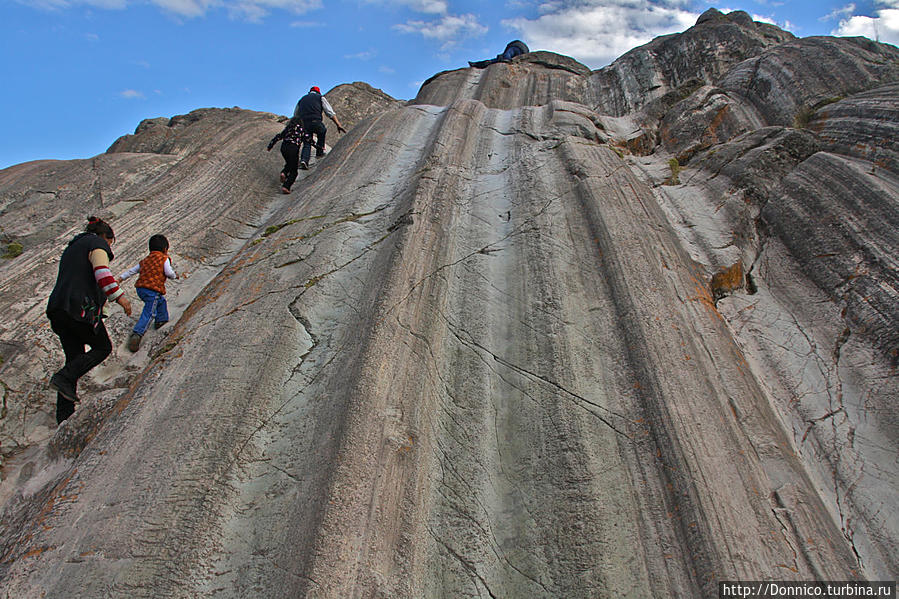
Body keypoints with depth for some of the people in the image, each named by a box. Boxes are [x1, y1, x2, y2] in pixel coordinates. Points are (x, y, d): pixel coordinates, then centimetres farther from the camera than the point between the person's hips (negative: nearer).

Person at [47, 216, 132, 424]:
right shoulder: (97, 244, 2)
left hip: (57, 308, 9)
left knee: (74, 356, 8)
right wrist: (119, 296, -18)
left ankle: (64, 414, 6)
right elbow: (102, 272, -16)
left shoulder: (71, 248, 30)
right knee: (103, 347, 5)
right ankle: (64, 378, -13)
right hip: (80, 308, -9)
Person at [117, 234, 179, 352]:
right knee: (149, 313, -10)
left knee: (161, 300, 31)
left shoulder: (145, 260, 21)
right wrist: (175, 275, 11)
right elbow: (169, 273, -9)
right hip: (152, 290, -8)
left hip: (140, 289, 8)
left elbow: (131, 270, 22)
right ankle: (136, 334, -22)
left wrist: (120, 278, 28)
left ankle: (161, 320, 41)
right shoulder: (164, 259, 2)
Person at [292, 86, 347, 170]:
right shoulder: (320, 97, 16)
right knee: (322, 131, 29)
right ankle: (319, 152, 22)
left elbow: (295, 117, 28)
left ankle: (304, 160, -10)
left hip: (304, 124, 3)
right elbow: (330, 112, 5)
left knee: (306, 144, 13)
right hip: (316, 123, -3)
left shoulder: (302, 100, 27)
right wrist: (339, 125, 1)